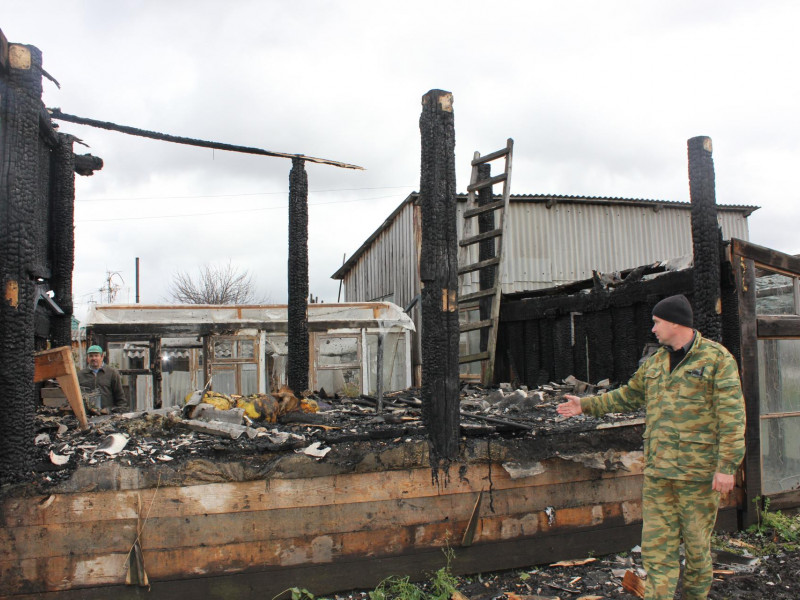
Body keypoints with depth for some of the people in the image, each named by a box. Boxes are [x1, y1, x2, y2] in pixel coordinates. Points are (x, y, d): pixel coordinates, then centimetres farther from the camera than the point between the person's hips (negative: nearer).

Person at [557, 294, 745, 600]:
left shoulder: (716, 358, -6)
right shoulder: (654, 362, 13)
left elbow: (731, 415, -11)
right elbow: (627, 396, 25)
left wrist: (727, 466, -16)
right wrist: (586, 405, 22)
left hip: (698, 470, -5)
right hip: (657, 471, 5)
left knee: (696, 544, 9)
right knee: (656, 546, 3)